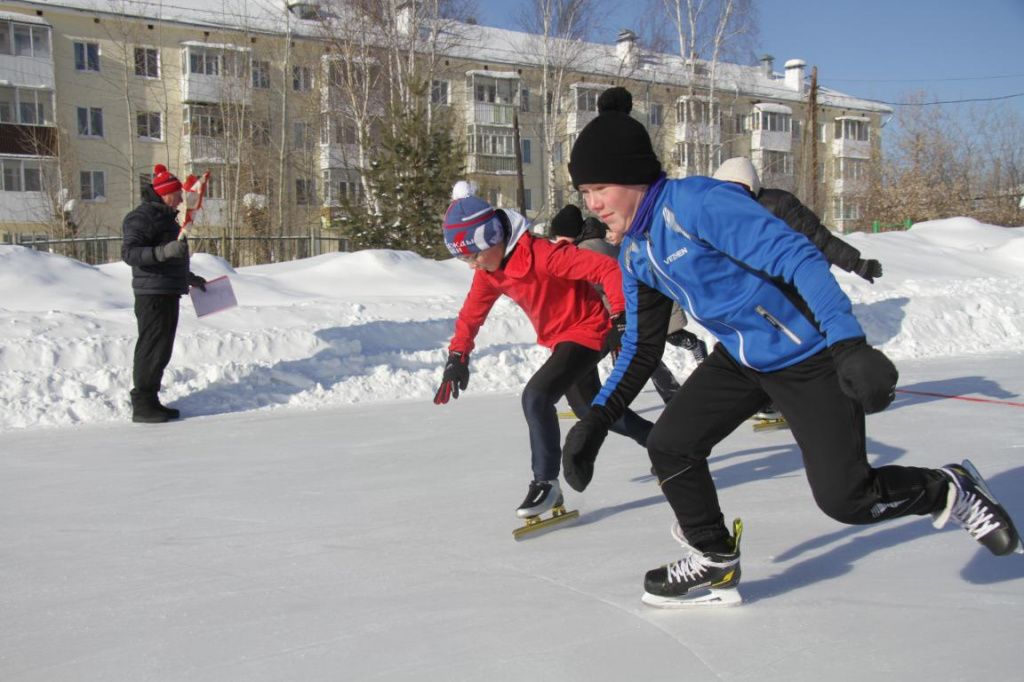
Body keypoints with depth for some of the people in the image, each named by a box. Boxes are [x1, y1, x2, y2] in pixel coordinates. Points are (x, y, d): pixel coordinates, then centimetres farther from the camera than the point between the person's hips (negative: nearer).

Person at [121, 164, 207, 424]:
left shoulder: (165, 217, 21)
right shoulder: (141, 217, -11)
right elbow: (129, 253, -23)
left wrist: (190, 278, 38)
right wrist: (164, 251, -35)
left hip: (168, 294, 10)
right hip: (152, 293, -10)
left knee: (162, 350, 12)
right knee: (151, 349, -9)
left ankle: (151, 401, 19)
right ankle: (141, 405, -6)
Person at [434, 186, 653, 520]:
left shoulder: (541, 254, -31)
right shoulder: (490, 270, -5)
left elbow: (608, 269, -33)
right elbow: (472, 313, 7)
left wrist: (620, 317, -36)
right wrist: (457, 355, -1)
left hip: (586, 331, -9)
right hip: (560, 338, 10)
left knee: (536, 396, -24)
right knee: (588, 408, 23)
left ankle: (546, 481, -12)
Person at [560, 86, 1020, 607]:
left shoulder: (695, 202, -26)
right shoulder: (634, 254, 1)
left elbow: (796, 257, -31)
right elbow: (641, 347, 9)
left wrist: (849, 345, -40)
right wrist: (597, 418, -3)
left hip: (810, 356, -8)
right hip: (740, 361, 8)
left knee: (845, 499, -8)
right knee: (669, 446, -1)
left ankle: (951, 491, 21)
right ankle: (713, 564, 21)